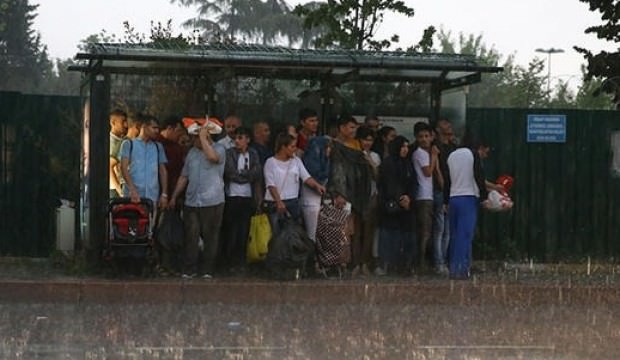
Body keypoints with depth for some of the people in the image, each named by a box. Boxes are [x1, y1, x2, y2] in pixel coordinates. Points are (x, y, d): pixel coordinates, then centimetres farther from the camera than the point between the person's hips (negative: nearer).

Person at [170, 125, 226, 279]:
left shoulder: (219, 149, -1)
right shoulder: (192, 152, 15)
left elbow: (213, 157, -26)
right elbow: (184, 176, 20)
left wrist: (203, 137, -17)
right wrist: (174, 196, 18)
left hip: (212, 202, -4)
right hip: (191, 202, 4)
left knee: (210, 237, 1)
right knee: (191, 236, -1)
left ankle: (207, 270, 8)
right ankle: (189, 269, 3)